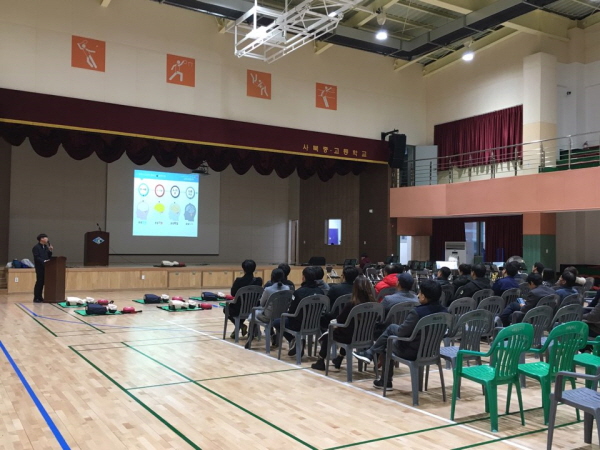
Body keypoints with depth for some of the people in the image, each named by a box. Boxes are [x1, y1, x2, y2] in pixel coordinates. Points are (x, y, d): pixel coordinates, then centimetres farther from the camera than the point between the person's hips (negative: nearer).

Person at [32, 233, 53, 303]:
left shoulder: (46, 247, 16)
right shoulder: (36, 247, -7)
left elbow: (49, 257, 16)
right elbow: (36, 258, -15)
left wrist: (50, 251, 3)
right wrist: (43, 261, -25)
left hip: (45, 267, 7)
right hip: (39, 267, -7)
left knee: (43, 282, 8)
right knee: (39, 282, -6)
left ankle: (40, 297, 14)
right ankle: (36, 298, 0)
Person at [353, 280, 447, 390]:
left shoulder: (417, 312, -30)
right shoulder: (444, 312, -8)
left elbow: (401, 332, -19)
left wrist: (396, 329, 6)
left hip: (412, 351, -7)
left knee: (388, 343, 25)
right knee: (391, 327, 21)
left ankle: (386, 382, 35)